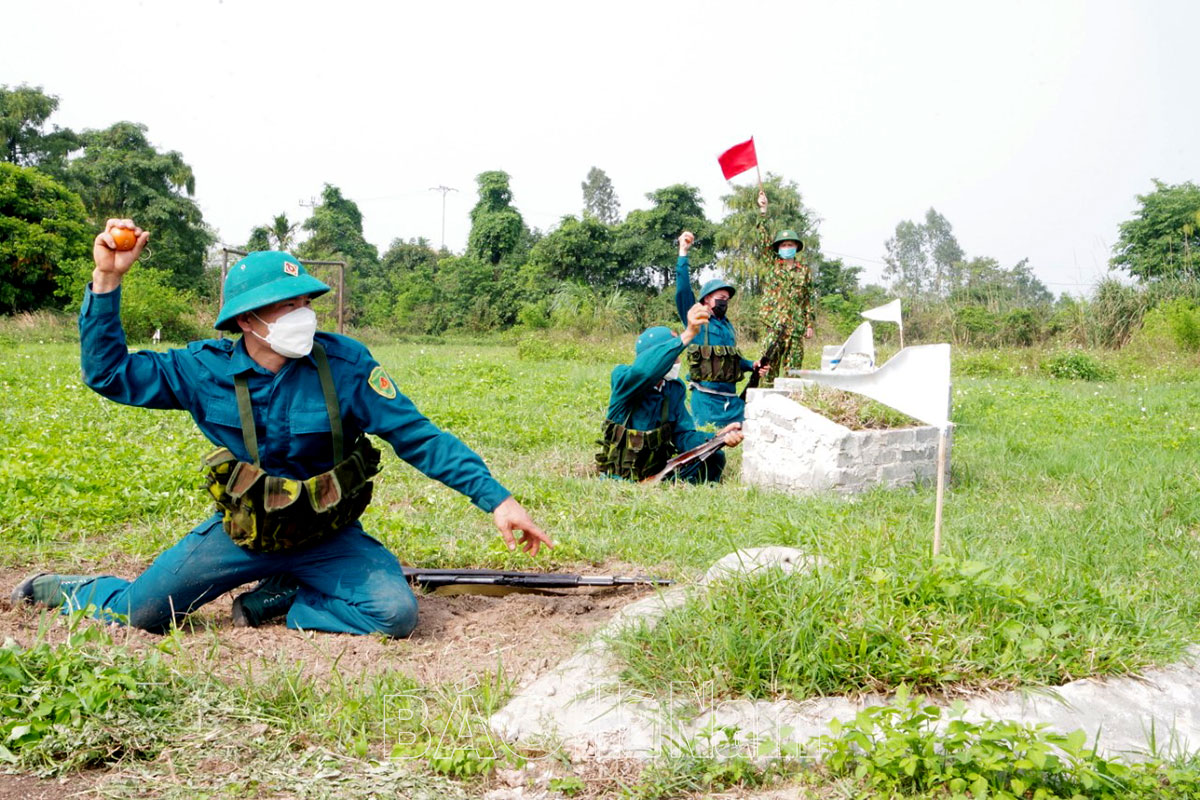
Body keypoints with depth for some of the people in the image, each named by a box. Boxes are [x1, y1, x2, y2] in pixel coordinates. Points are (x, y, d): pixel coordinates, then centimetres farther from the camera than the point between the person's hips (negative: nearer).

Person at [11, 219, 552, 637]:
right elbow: (108, 373, -7)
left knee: (396, 612, -23)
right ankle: (64, 589, 40)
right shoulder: (208, 369, -11)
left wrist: (496, 498, -22)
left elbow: (418, 437, -17)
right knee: (137, 613, 2)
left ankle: (278, 601, 4)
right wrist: (107, 280, -18)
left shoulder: (344, 363, -18)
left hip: (327, 537, -1)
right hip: (242, 533, 1)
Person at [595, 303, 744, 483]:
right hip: (622, 479, -6)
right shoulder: (622, 377, -14)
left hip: (659, 472, 6)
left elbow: (683, 435, -1)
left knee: (714, 458, -9)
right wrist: (687, 335, -45)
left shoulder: (675, 388, 4)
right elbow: (644, 370, -39)